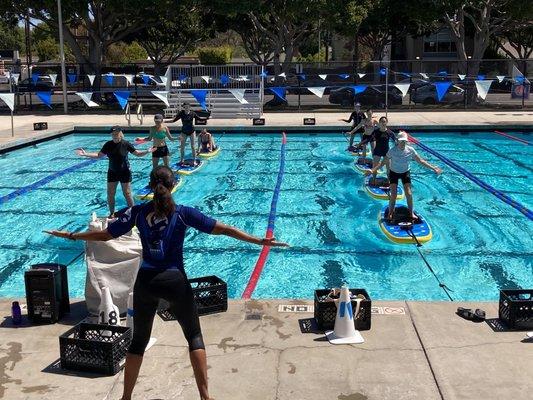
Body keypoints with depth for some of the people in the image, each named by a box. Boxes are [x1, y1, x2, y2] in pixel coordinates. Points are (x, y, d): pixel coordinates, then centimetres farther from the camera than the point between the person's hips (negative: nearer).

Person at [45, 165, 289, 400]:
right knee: (194, 337, 12)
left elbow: (104, 234, 6)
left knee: (138, 341, 17)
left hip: (145, 281, 2)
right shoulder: (182, 213, -4)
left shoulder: (138, 212, 2)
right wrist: (259, 241, -6)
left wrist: (70, 235, 22)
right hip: (175, 281, -2)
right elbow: (221, 229, -8)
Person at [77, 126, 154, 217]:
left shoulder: (126, 144, -10)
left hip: (124, 172, -4)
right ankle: (112, 214, 22)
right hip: (112, 172, 4)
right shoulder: (108, 145, -2)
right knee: (110, 194, 6)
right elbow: (99, 155, 6)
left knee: (127, 194, -3)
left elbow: (138, 153, -6)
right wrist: (85, 154, -1)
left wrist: (147, 151, -23)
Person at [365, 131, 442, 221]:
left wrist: (433, 168, -12)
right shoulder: (392, 151, -23)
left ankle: (411, 212, 15)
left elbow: (421, 161, -9)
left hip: (405, 173, 2)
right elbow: (383, 162, -18)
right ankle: (390, 213, 12)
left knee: (409, 194, -5)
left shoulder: (410, 150, -17)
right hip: (394, 173, -2)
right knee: (393, 195, -9)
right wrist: (373, 170, -29)